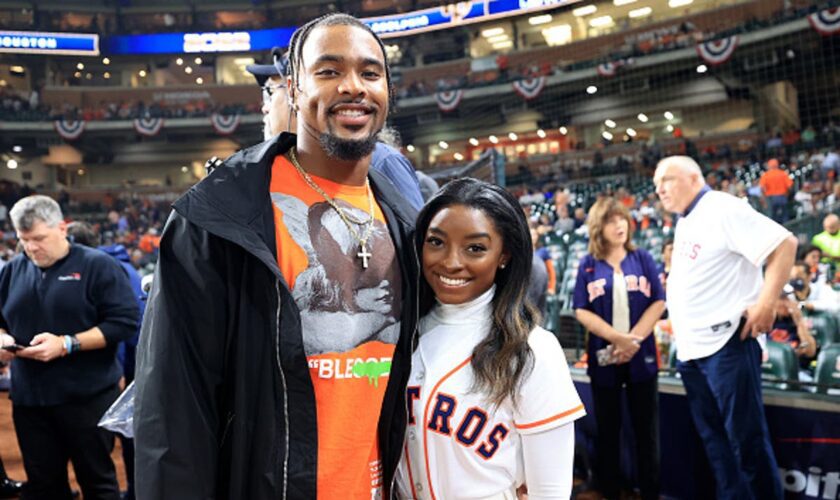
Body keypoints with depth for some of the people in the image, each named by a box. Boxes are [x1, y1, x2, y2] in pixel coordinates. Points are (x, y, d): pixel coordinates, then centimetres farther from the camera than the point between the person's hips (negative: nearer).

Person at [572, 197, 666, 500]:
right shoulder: (588, 265, 1)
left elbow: (658, 302, -1)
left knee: (646, 427, 8)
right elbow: (581, 311, -5)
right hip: (603, 356, 0)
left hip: (641, 355, 1)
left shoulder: (642, 259, 4)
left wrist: (633, 340, -13)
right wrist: (618, 338, -16)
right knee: (607, 428, 9)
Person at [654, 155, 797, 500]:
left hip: (726, 343, -9)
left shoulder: (723, 210, -12)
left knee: (746, 439, 0)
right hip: (690, 348, 9)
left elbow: (784, 244, -18)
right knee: (714, 438, 15)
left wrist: (766, 303, -22)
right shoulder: (683, 223, 15)